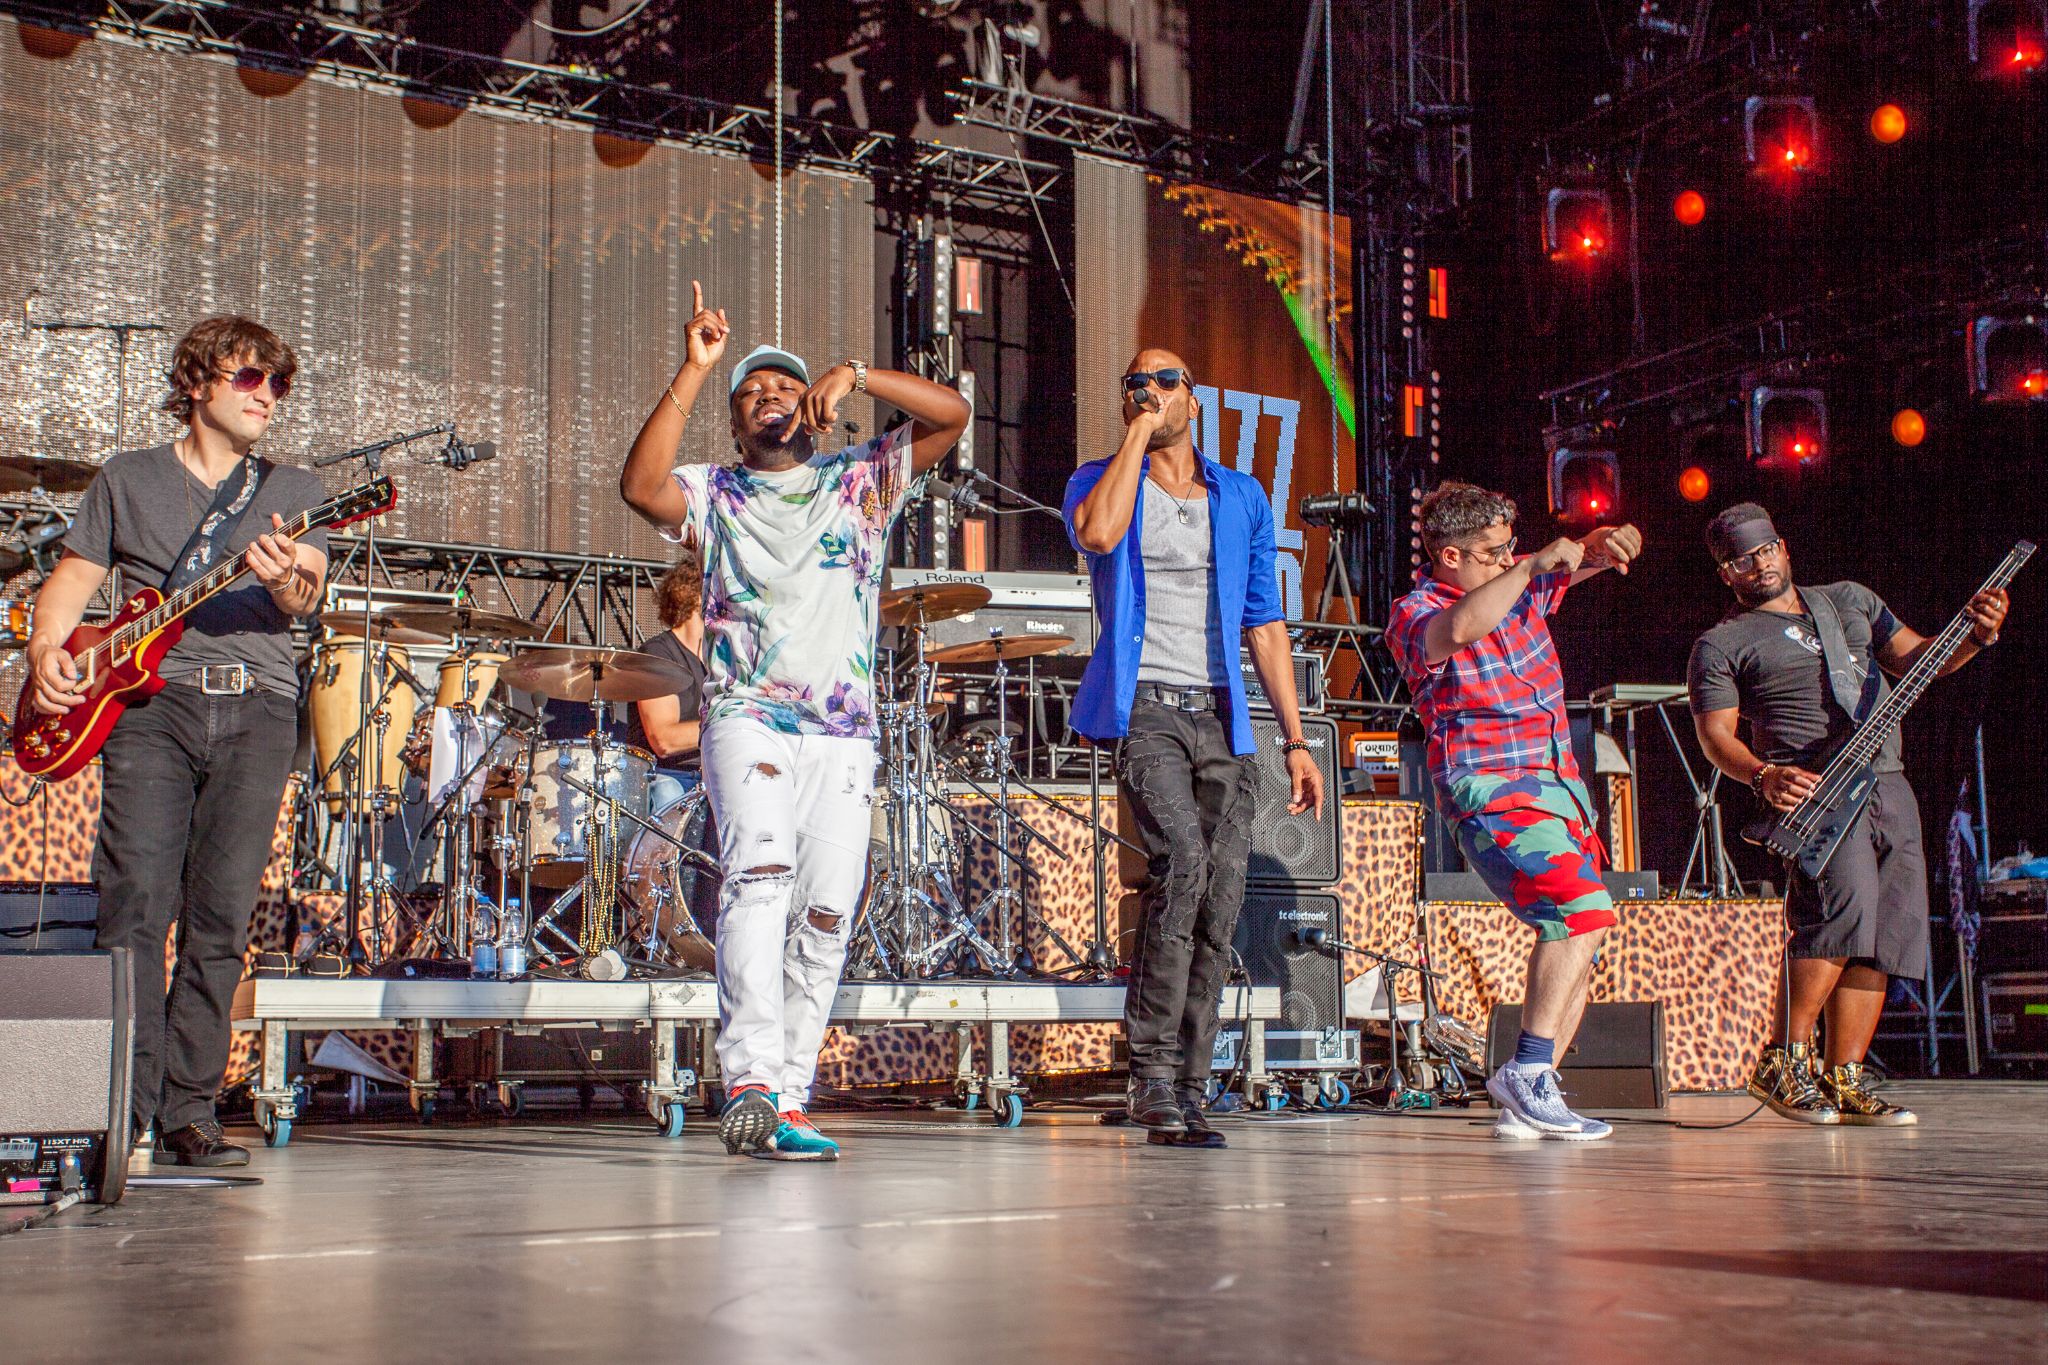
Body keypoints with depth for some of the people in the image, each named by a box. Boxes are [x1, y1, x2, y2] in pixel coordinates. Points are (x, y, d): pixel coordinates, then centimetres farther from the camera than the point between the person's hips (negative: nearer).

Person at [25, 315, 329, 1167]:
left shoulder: (295, 490, 17)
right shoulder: (127, 480, 17)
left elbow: (304, 599, 1)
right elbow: (71, 578, 17)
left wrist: (287, 579, -23)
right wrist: (46, 649, -3)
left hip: (257, 708, 1)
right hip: (150, 701, 0)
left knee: (221, 916, -5)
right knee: (135, 904, -12)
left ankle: (188, 1112, 0)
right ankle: (125, 1113, -9)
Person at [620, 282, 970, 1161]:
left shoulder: (860, 481, 17)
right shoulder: (714, 494, 13)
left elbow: (953, 415, 6)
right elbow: (641, 485, -9)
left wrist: (857, 376, -6)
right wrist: (694, 371, -9)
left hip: (844, 734, 2)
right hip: (747, 718, -2)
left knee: (824, 920, -2)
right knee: (759, 876, -24)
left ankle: (785, 1100, 5)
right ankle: (751, 1080, -32)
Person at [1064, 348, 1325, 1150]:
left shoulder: (1242, 498, 17)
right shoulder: (1101, 480, 9)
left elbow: (1264, 625, 17)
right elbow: (1097, 534, -17)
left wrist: (1295, 739, 10)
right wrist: (1136, 434, -6)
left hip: (1222, 718, 4)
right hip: (1144, 707, -4)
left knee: (1221, 896, -3)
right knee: (1182, 857, -26)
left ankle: (1186, 1091, 6)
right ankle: (1152, 1070, -18)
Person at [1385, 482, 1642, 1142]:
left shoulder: (1517, 582, 11)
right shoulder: (1414, 615, -10)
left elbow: (1578, 560, 15)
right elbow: (1459, 629, -32)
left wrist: (1604, 543, -9)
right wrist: (1535, 565, -31)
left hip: (1558, 784, 8)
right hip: (1491, 790, -8)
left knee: (1569, 937, 5)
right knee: (1584, 911, -24)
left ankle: (1528, 1099, 8)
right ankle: (1527, 1072, -21)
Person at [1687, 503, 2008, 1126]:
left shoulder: (1848, 599, 22)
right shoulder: (1722, 644, 6)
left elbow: (1912, 659, 21)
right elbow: (1714, 733, -3)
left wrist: (1973, 636, 1)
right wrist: (1764, 776, -22)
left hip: (1889, 785, 6)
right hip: (1812, 790, -6)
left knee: (1887, 933, 0)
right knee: (1846, 902, -27)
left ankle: (1843, 1081, 6)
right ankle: (1785, 1061, -19)